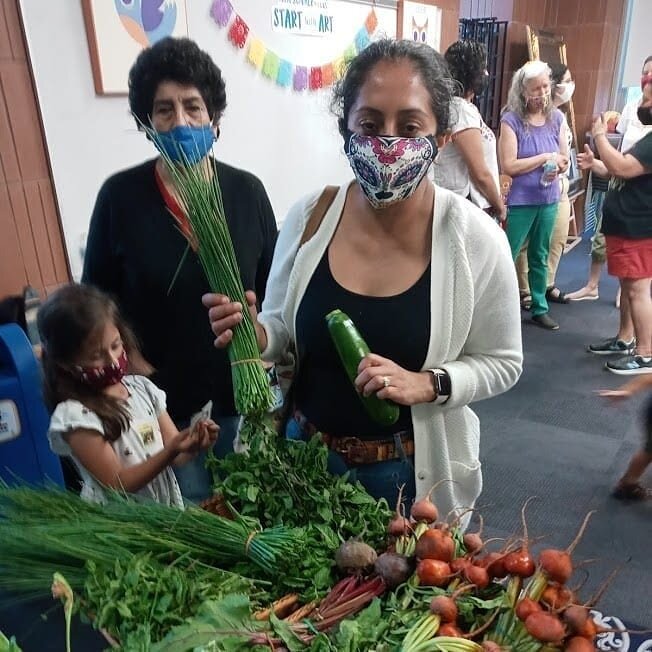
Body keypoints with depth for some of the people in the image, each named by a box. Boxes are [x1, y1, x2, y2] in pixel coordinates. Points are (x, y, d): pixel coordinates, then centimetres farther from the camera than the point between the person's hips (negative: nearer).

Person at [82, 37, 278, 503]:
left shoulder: (247, 191, -3)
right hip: (161, 396, -1)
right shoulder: (120, 196, -8)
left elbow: (274, 286, 5)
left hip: (240, 390, 2)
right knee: (189, 508, 16)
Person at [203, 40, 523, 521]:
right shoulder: (308, 218, -11)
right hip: (305, 452, 3)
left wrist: (426, 384, -23)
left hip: (412, 467, -2)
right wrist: (253, 333, -20)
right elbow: (282, 330, 2)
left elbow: (502, 362, -6)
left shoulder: (475, 237, -17)